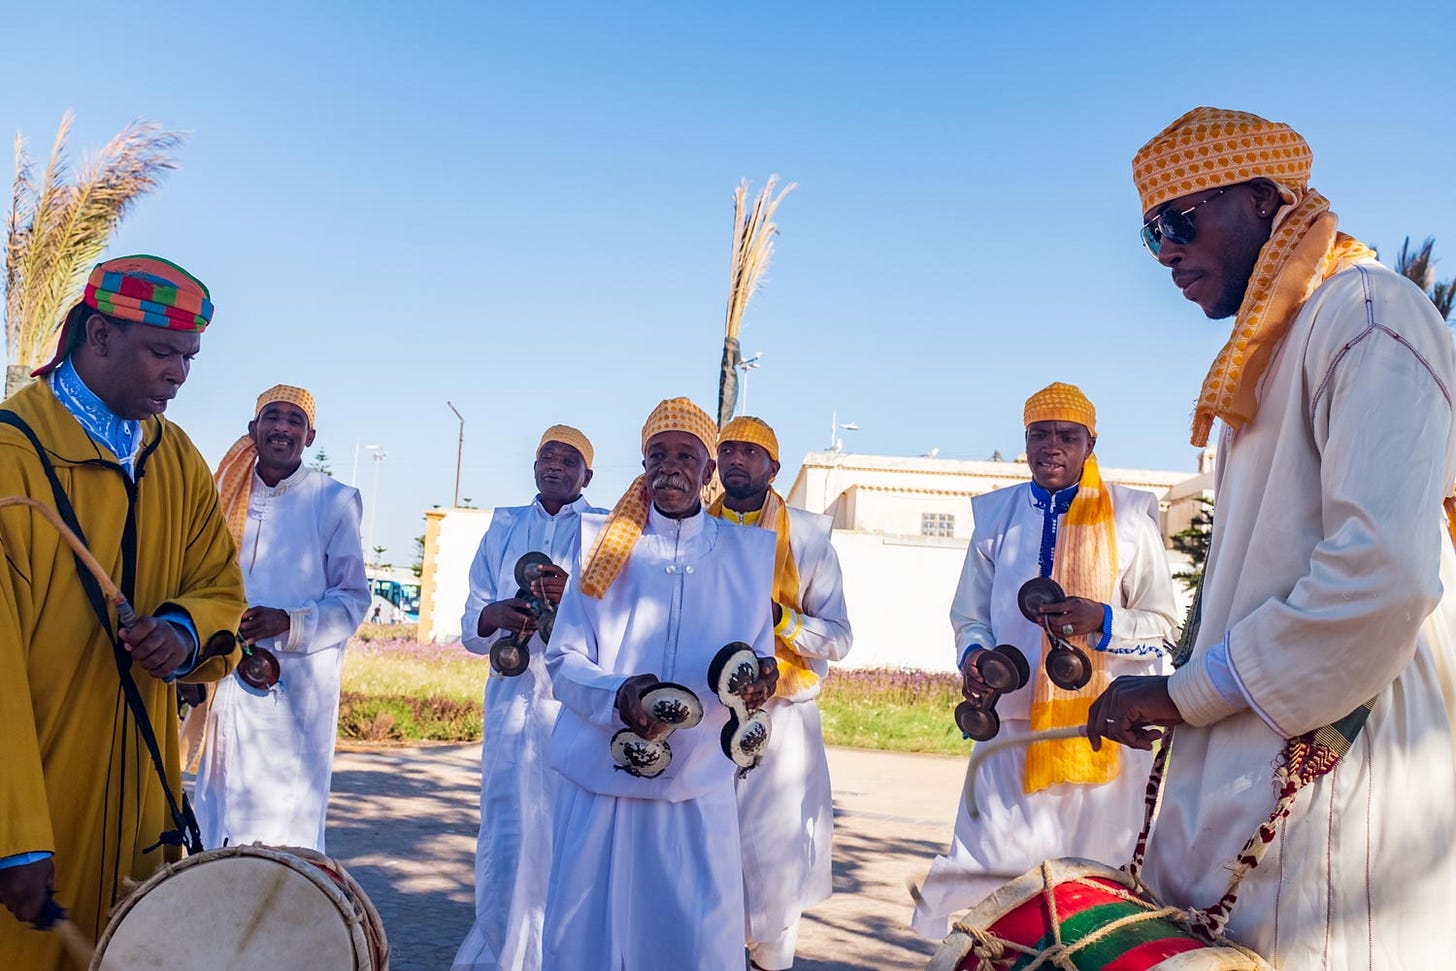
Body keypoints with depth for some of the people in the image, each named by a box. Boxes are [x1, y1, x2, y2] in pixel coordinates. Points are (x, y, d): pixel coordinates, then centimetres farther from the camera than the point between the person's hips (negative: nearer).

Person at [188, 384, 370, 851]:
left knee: (283, 832, -4)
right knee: (218, 818, 11)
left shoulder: (334, 501, -2)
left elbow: (353, 598, -3)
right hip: (226, 685, 5)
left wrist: (287, 622, -18)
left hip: (295, 691, -4)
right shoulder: (227, 497, 11)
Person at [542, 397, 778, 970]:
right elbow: (562, 659, 0)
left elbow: (759, 654, 11)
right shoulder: (605, 541, 3)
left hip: (700, 781, 1)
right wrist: (618, 696, -20)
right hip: (601, 774, 0)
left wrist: (758, 676, -13)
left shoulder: (748, 553, 6)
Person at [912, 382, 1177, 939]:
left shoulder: (1130, 516, 4)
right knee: (997, 872, -3)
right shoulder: (996, 516, 11)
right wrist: (974, 654, -7)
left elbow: (1162, 624, 4)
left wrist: (1102, 620, -16)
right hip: (1014, 720, 2)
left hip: (1104, 723, -2)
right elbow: (969, 617, 16)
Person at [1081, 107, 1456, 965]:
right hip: (1254, 763, 8)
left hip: (1335, 765, -8)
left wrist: (1184, 694, -13)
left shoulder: (1366, 316, -9)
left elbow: (1384, 574, -21)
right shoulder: (1270, 352, 19)